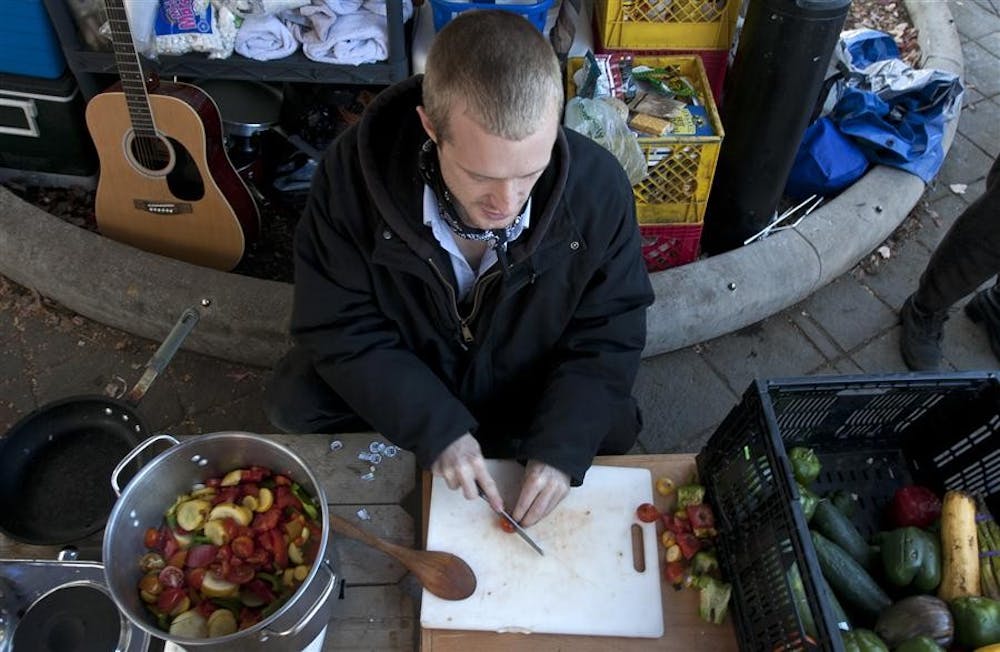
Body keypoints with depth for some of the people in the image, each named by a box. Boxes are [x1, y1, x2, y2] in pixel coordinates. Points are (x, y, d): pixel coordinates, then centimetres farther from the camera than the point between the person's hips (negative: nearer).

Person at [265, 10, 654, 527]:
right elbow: (338, 327, -20)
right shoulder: (354, 172, -29)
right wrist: (435, 427, -29)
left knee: (608, 433, -18)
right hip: (401, 388, 0)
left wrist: (561, 445, -28)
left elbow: (607, 336, -15)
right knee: (295, 402, -18)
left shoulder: (598, 187, -27)